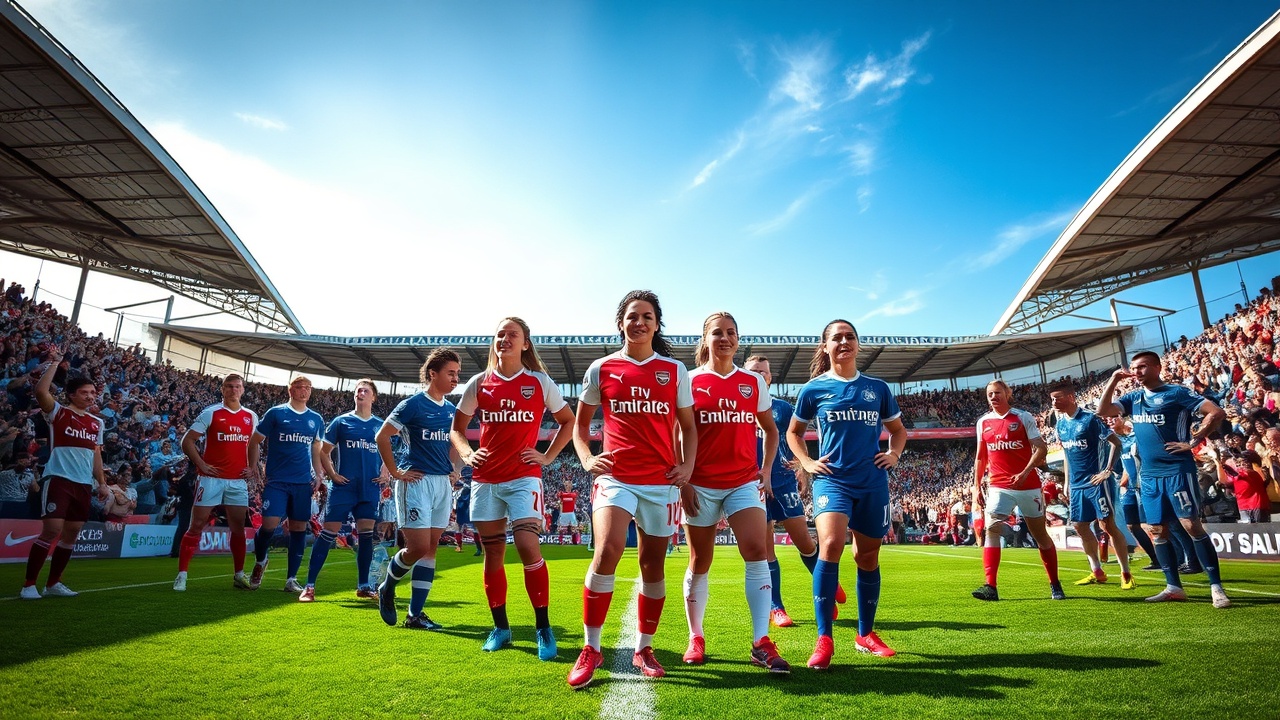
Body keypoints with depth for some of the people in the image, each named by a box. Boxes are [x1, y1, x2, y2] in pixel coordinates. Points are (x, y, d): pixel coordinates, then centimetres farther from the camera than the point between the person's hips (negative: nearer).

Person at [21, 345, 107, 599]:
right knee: (51, 530, -11)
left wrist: (101, 483, 16)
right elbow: (41, 391, -21)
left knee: (71, 534, 10)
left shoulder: (97, 422, 15)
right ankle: (29, 584, 3)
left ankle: (53, 583, 22)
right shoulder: (58, 412, -1)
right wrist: (54, 362, -17)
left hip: (84, 484, 6)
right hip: (59, 479, -6)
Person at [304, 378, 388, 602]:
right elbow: (323, 451, 7)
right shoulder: (341, 421, 4)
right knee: (328, 533, -3)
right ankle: (309, 586, 5)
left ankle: (363, 586, 17)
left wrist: (385, 474, 4)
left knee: (366, 534, 6)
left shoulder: (381, 425, 10)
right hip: (344, 487, -2)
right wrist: (332, 474, -5)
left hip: (370, 490, 2)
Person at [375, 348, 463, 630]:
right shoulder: (412, 404, -8)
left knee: (430, 548, 7)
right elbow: (382, 436, -6)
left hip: (443, 484, 7)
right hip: (417, 482, -6)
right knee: (419, 547, -9)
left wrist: (452, 471, 11)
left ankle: (415, 614, 15)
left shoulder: (451, 410, 11)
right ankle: (386, 588, 21)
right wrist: (395, 472, -6)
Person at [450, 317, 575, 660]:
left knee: (528, 547, -16)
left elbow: (569, 421, 10)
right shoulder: (478, 384, 7)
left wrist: (548, 456, 0)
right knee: (493, 553, 9)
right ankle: (500, 627, 24)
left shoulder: (540, 382, 1)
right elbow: (457, 427, 17)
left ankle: (543, 628, 0)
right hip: (486, 479, 3)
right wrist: (467, 453, -2)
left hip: (524, 477, -3)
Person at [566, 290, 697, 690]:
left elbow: (687, 426, 12)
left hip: (662, 481, 2)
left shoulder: (675, 370, 7)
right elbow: (580, 422, 13)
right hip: (616, 477, -1)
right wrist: (586, 458, -3)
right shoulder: (601, 369, 5)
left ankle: (643, 649, 27)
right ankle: (591, 649, -2)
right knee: (607, 551, -20)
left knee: (653, 564, 8)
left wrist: (687, 465, -2)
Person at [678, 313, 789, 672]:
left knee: (756, 551, -13)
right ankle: (695, 638, 23)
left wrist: (766, 469, 5)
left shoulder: (754, 382, 8)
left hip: (744, 481, 2)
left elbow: (771, 430, 17)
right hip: (701, 484, -1)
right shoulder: (689, 381, 0)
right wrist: (682, 480, -7)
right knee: (700, 562, 7)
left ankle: (761, 643, -6)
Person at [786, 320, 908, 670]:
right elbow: (793, 432, 13)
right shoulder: (814, 389, 2)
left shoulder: (878, 388, 8)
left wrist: (894, 454, 3)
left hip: (872, 482, 3)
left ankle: (866, 634, 30)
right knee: (830, 544, -23)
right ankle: (824, 639, -14)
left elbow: (898, 429, 21)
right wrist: (807, 462, 0)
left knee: (868, 557, 11)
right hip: (832, 478, -3)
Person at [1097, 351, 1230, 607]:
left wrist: (1193, 441, -12)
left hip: (1177, 470, -6)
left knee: (1192, 525, -6)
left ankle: (1216, 586, 3)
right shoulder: (1133, 398, 11)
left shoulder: (1176, 392, -6)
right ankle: (1174, 586, 17)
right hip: (1149, 474, 6)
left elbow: (1217, 412, -10)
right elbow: (1102, 410, 1)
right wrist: (1113, 381, -3)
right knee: (1156, 530, 8)